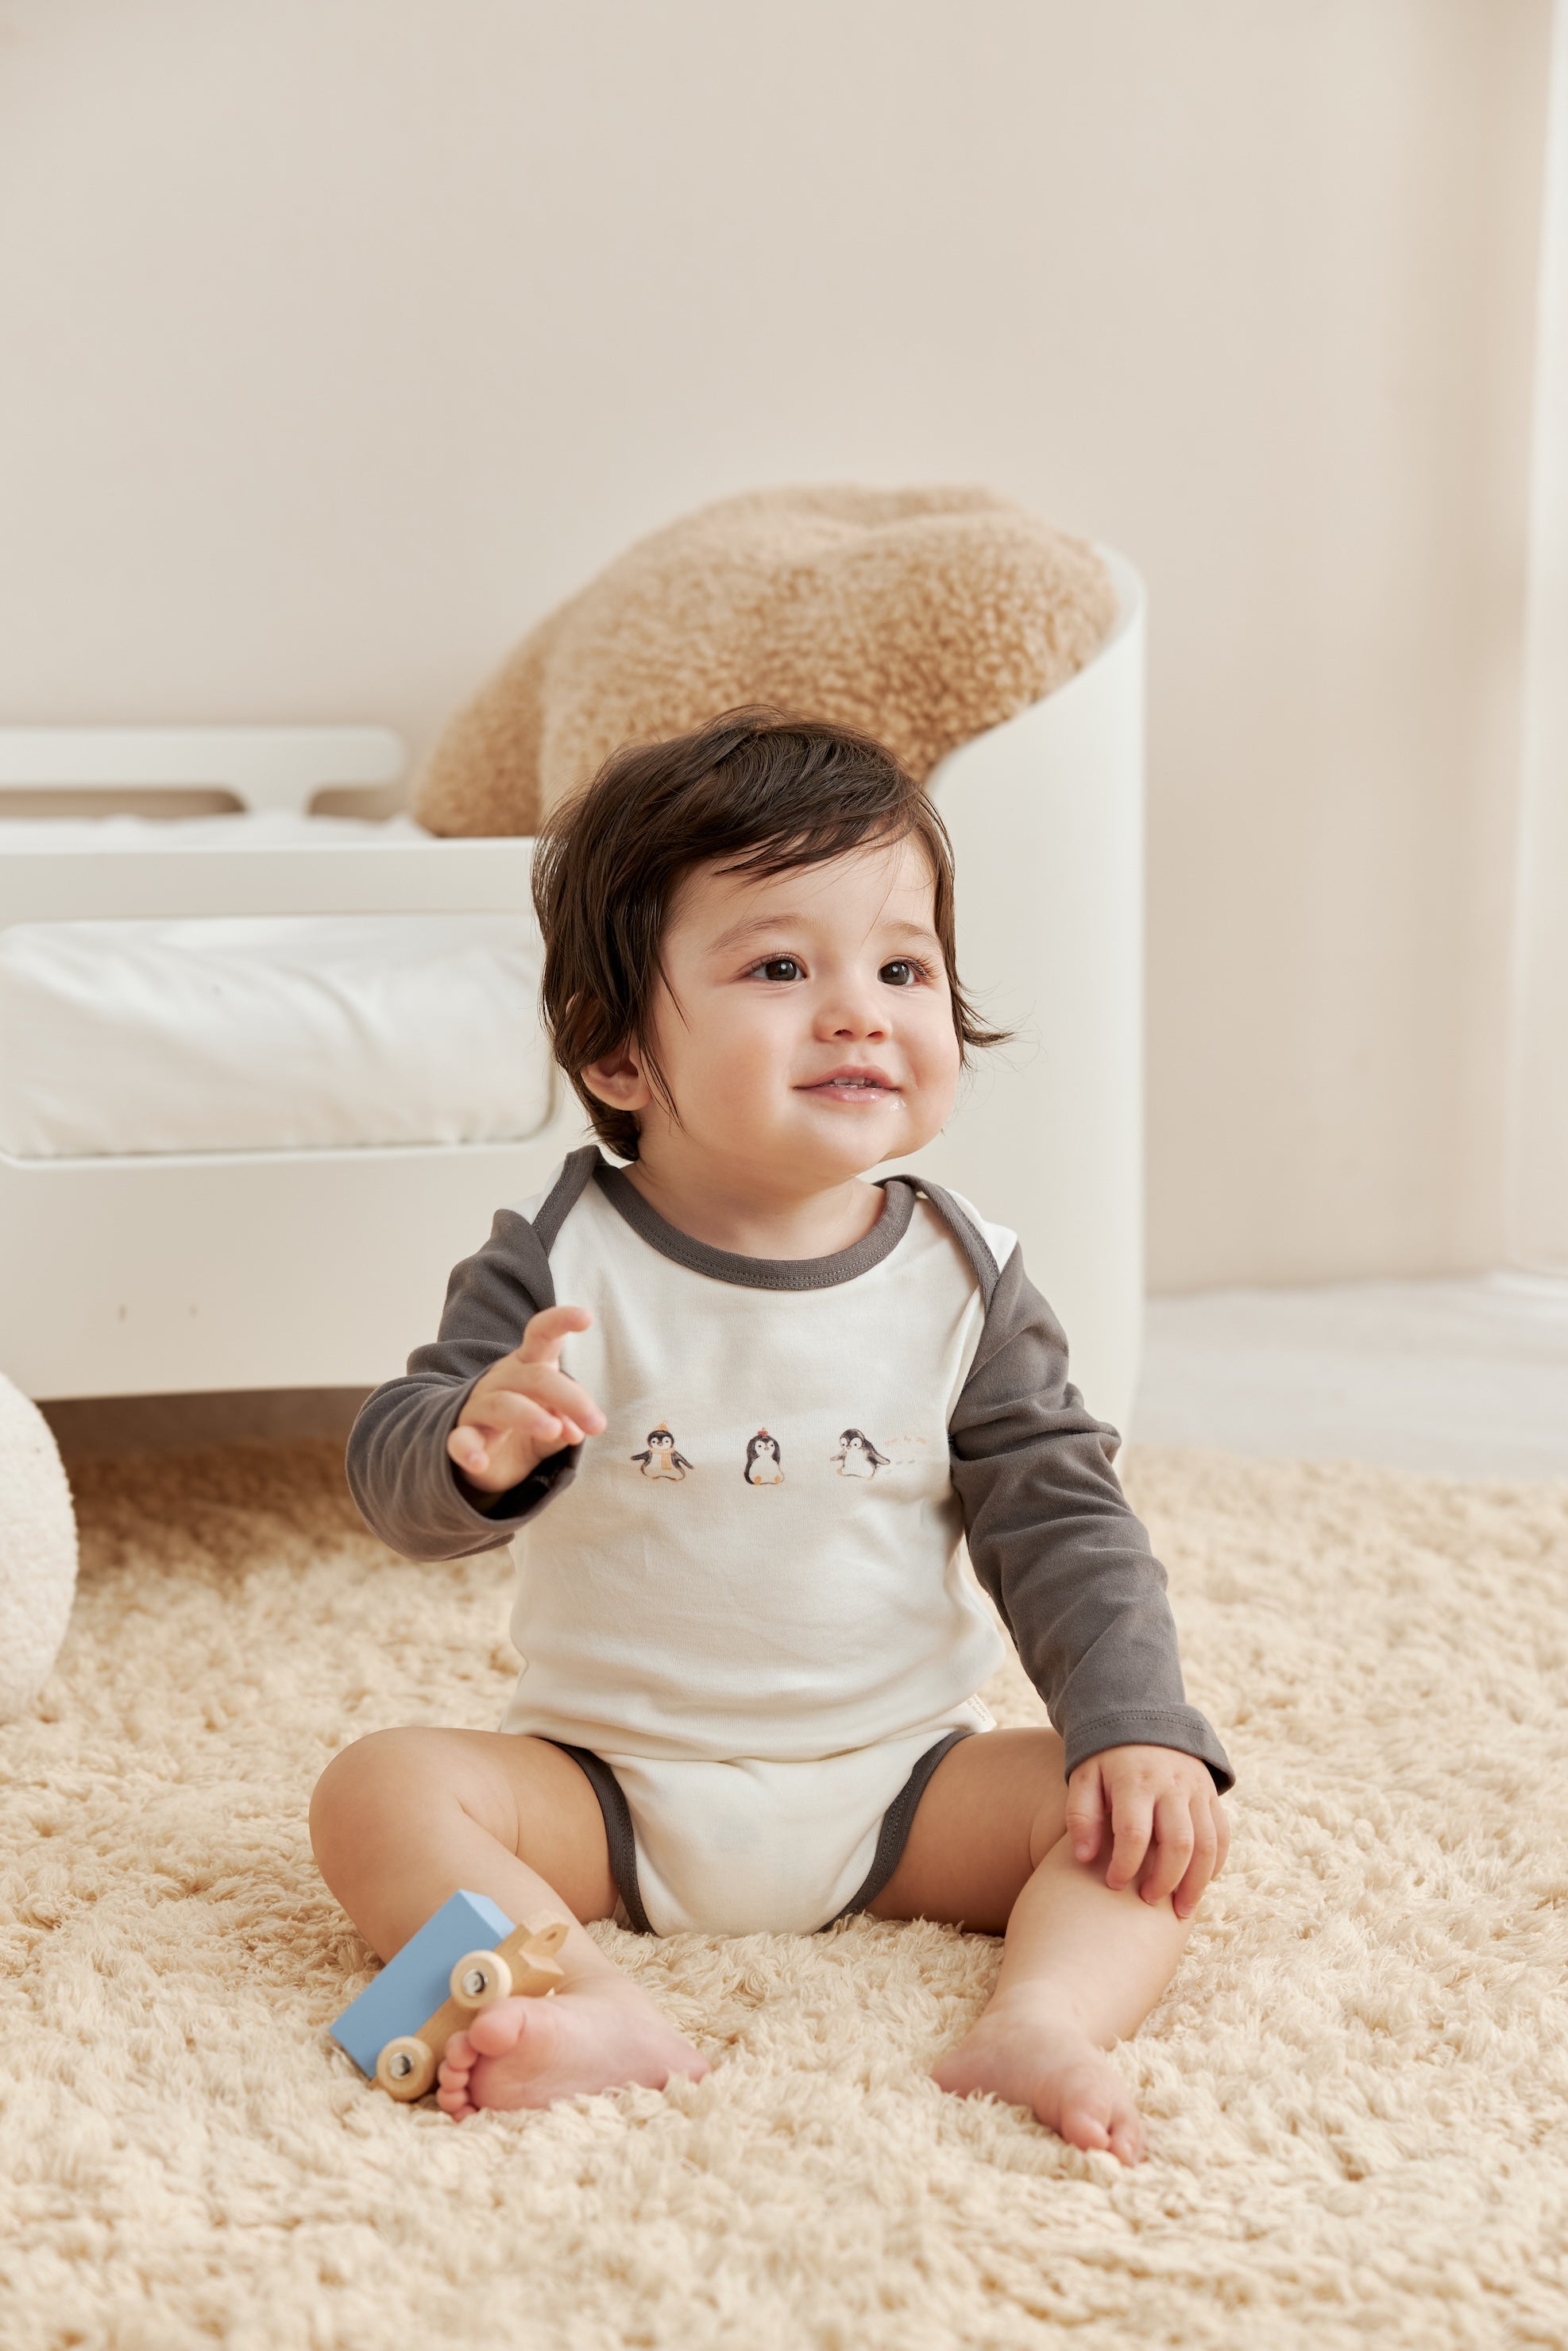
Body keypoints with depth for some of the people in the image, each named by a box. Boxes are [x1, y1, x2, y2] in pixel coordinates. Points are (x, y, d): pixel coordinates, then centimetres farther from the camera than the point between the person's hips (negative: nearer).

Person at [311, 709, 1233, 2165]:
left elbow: (1061, 1524, -1)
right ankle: (597, 2011, -38)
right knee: (379, 1790, -23)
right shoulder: (560, 1264, -10)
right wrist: (477, 1446, -38)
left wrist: (1139, 1730, -14)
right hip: (609, 1784, -1)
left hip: (898, 1780, 1)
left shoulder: (963, 1279, -4)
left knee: (1137, 1821, -17)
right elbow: (392, 1478, -14)